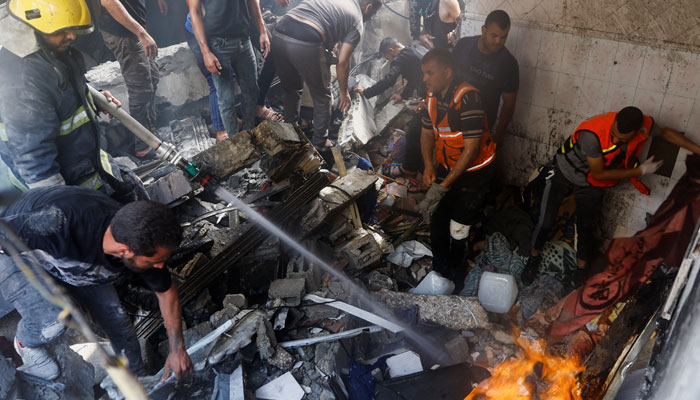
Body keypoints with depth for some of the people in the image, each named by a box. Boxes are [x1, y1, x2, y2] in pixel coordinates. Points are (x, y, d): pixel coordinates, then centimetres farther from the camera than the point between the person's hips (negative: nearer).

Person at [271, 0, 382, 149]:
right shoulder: (357, 20, 12)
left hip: (279, 33, 7)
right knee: (322, 96, 18)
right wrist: (344, 92, 17)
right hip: (306, 44, -6)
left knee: (291, 89, 29)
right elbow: (342, 61, 5)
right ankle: (319, 142, 28)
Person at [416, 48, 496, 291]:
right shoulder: (433, 94, -3)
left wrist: (444, 185, -28)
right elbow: (427, 132, 8)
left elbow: (471, 148, -28)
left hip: (473, 171, -6)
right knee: (437, 221, 8)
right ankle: (438, 271, 29)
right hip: (447, 167, 7)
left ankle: (454, 275, 24)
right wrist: (428, 165, -10)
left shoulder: (467, 96, -28)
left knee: (458, 230, 0)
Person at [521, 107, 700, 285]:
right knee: (545, 222, -5)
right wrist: (640, 171, -19)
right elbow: (599, 174, -26)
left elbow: (665, 132, 4)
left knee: (586, 228, 5)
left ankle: (581, 271, 27)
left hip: (590, 184, 4)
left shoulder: (644, 125, -22)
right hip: (563, 172, -4)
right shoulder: (591, 135, -38)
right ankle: (534, 256, 22)